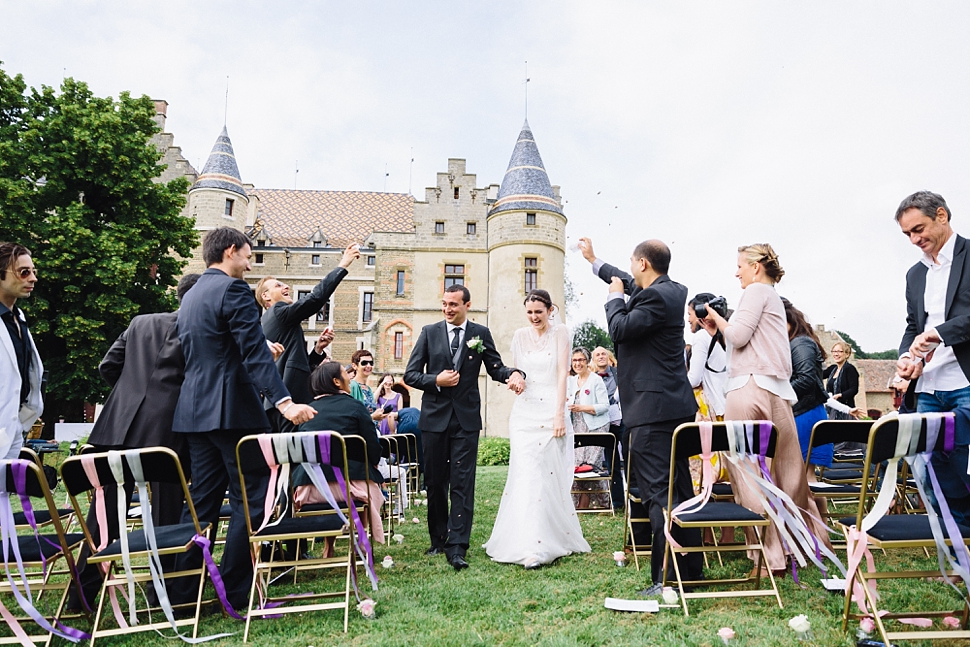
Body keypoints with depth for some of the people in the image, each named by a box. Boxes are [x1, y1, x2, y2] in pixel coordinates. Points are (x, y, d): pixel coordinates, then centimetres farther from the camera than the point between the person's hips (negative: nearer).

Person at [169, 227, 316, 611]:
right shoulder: (233, 289, -10)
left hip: (194, 410, 9)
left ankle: (182, 589, 18)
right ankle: (236, 591, 3)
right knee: (249, 500, -1)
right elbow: (254, 351, -21)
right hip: (232, 409, -9)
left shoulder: (190, 296, 18)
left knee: (202, 500, 13)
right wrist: (283, 401, -28)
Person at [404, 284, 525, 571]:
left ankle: (457, 547, -4)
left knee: (462, 483, -5)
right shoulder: (429, 332, 4)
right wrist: (436, 381, -14)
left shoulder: (481, 333, 4)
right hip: (435, 417, 2)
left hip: (466, 419, -1)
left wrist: (513, 373, -16)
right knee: (435, 482, 11)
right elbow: (410, 375, 3)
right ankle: (438, 539, 26)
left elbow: (495, 367, 6)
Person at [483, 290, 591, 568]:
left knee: (549, 476, -1)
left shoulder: (560, 332, 0)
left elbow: (563, 373, -6)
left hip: (551, 411, -3)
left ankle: (551, 541, 8)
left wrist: (560, 415, -11)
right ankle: (526, 544, 1)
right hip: (524, 412, 3)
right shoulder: (520, 335, 10)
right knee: (525, 475, -4)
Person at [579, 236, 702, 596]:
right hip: (677, 406, 11)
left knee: (656, 492, -9)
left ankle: (667, 578, -7)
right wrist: (593, 260, 39)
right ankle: (693, 568, 25)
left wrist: (615, 296, 2)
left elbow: (620, 329, -16)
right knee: (680, 488, 15)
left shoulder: (656, 297, -16)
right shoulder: (670, 290, 14)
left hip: (653, 408, -11)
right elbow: (633, 285, 29)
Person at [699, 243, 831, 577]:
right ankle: (814, 540, 26)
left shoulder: (756, 291, -1)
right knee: (788, 472, 16)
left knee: (748, 472, -6)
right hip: (777, 392, 9)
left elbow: (738, 336, -10)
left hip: (750, 387, -9)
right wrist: (720, 323, 21)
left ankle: (770, 555, -5)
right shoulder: (775, 298, 26)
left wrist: (716, 318, 5)